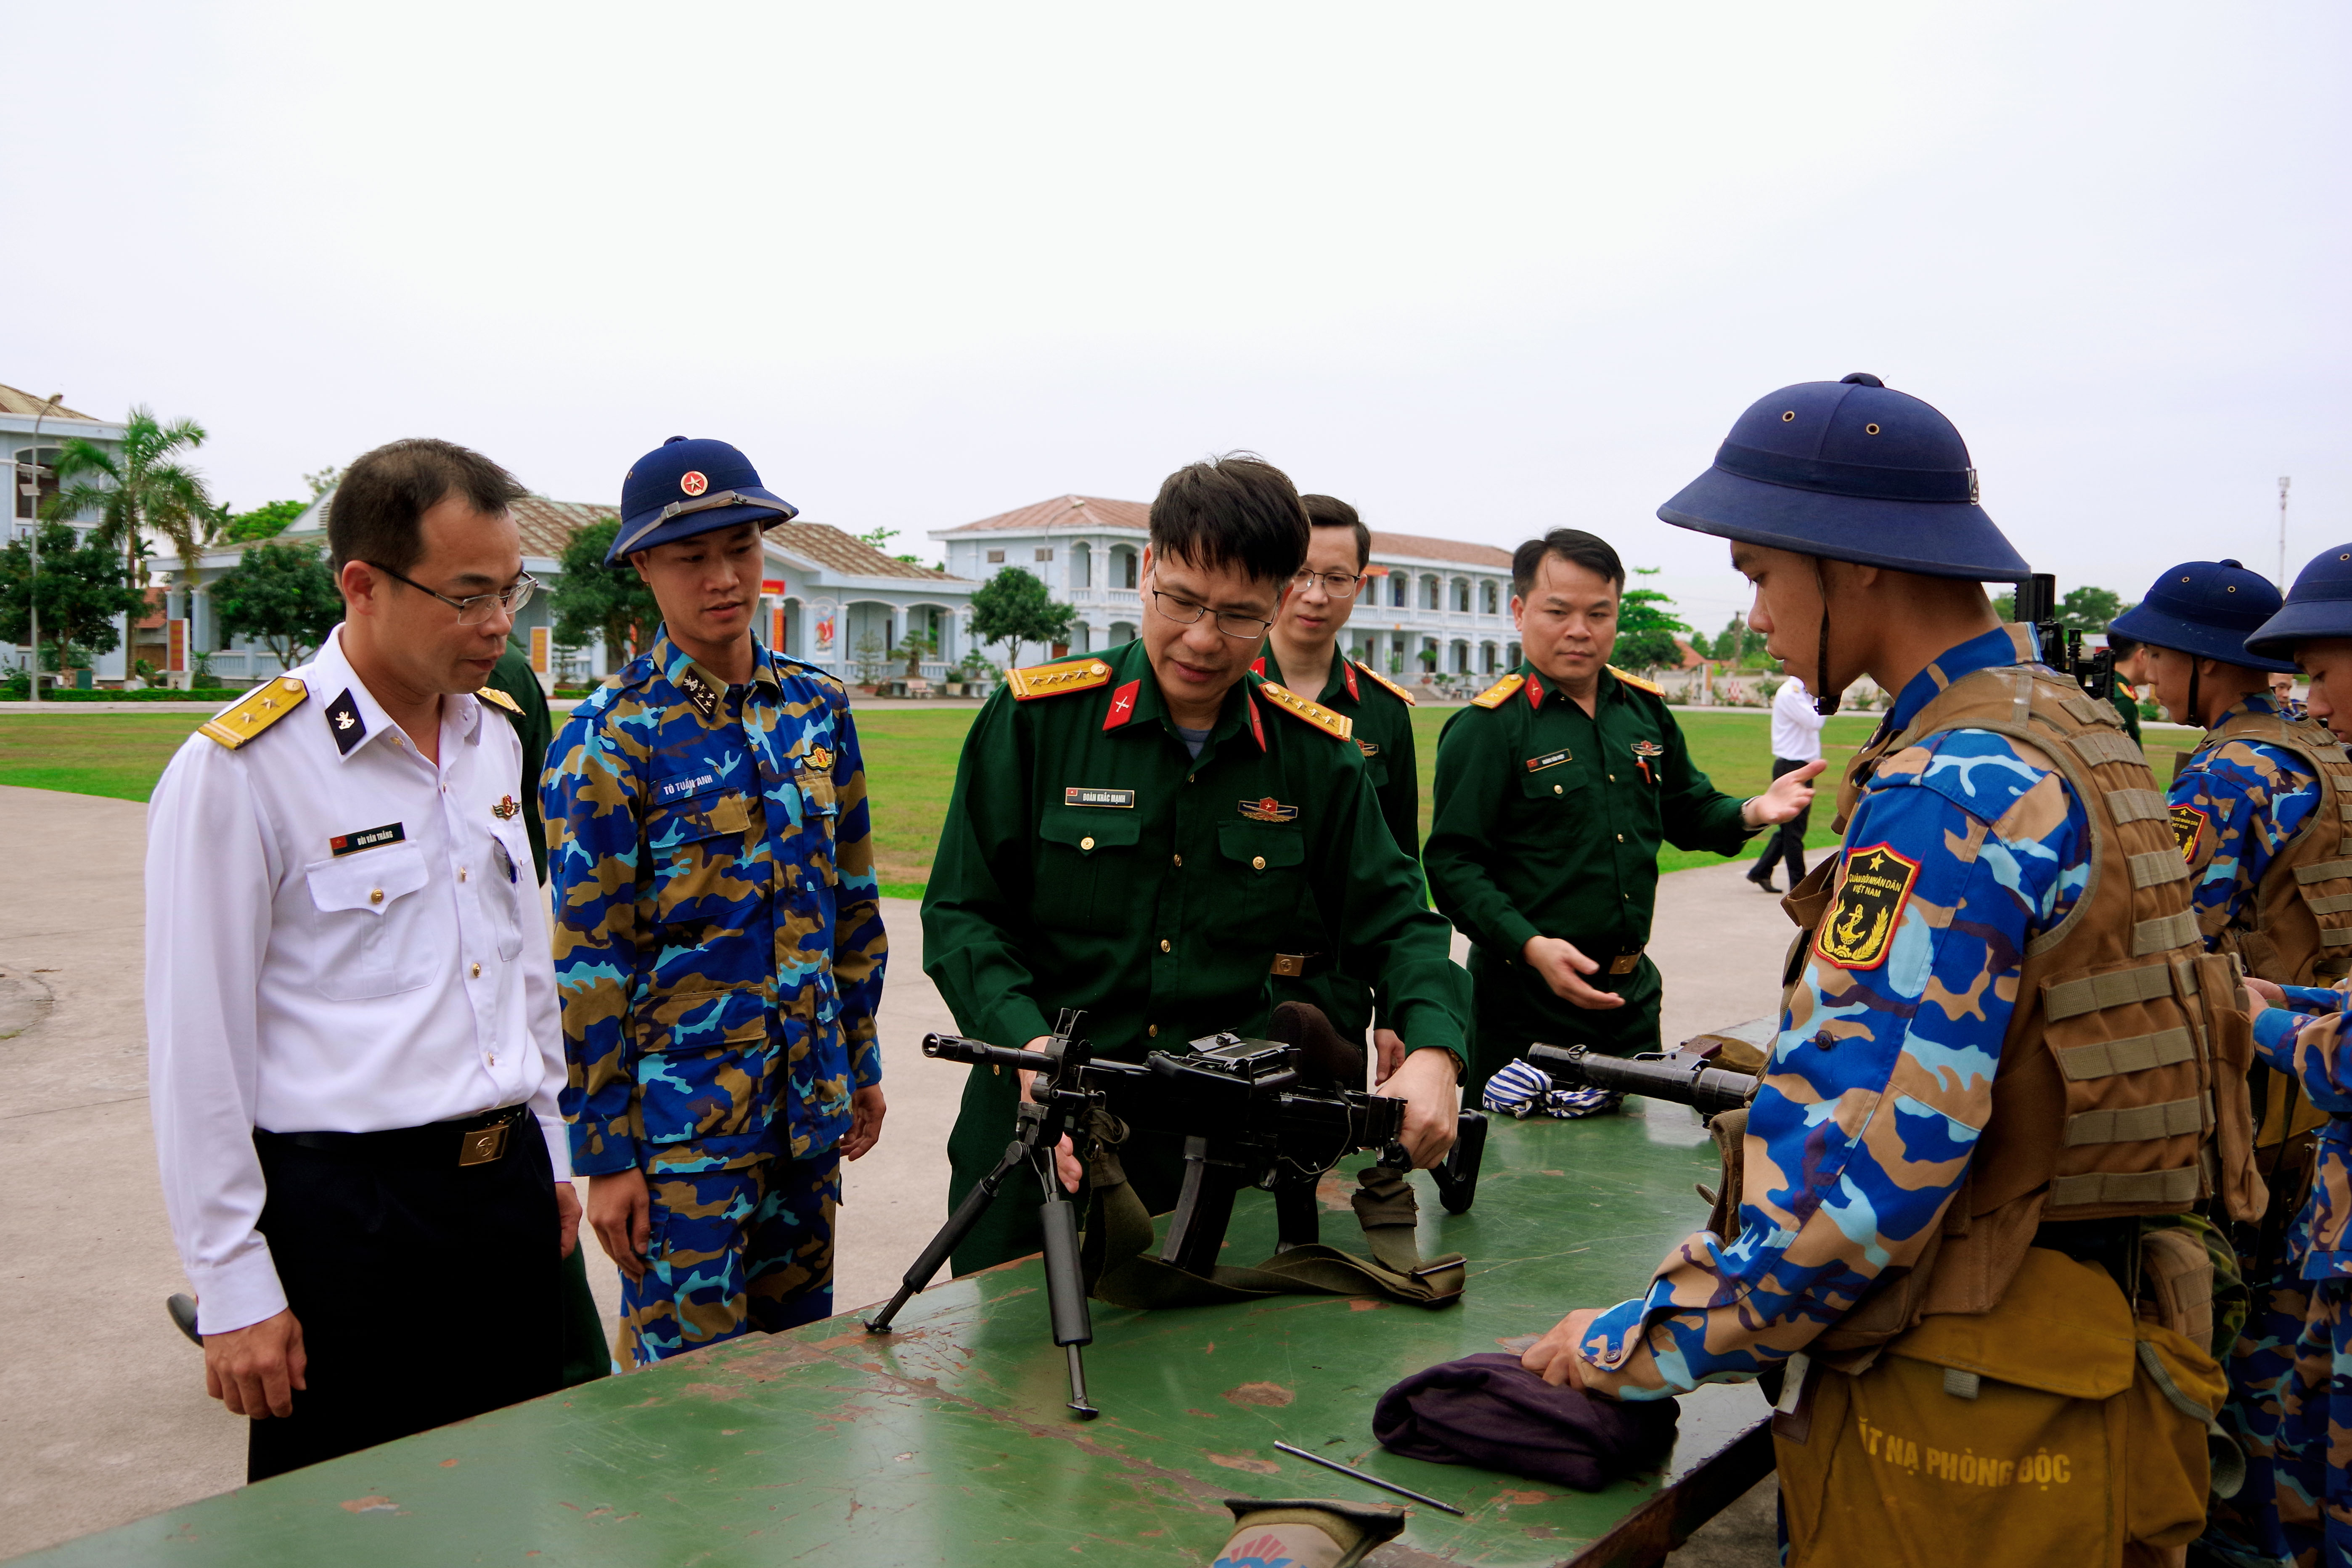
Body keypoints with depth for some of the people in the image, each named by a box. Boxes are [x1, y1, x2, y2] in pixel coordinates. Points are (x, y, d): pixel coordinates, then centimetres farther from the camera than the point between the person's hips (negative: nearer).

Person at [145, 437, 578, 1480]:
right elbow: (196, 1043, -12)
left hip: (511, 1192, 6)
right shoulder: (239, 769, -13)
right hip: (345, 1213, -6)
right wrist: (233, 1290, -10)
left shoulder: (494, 739, 7)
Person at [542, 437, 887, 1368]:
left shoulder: (818, 707, 5)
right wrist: (605, 1154, -10)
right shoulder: (608, 738, -10)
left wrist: (861, 1062, 14)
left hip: (808, 1101, 5)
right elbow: (588, 960, -10)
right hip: (683, 1113, -5)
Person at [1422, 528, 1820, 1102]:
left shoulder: (1646, 711, 9)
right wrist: (1530, 946, -26)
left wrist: (1751, 813, 1)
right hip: (1526, 1004, -6)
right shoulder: (1487, 727, -10)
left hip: (1632, 993, 6)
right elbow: (1452, 863, -14)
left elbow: (1686, 812, 22)